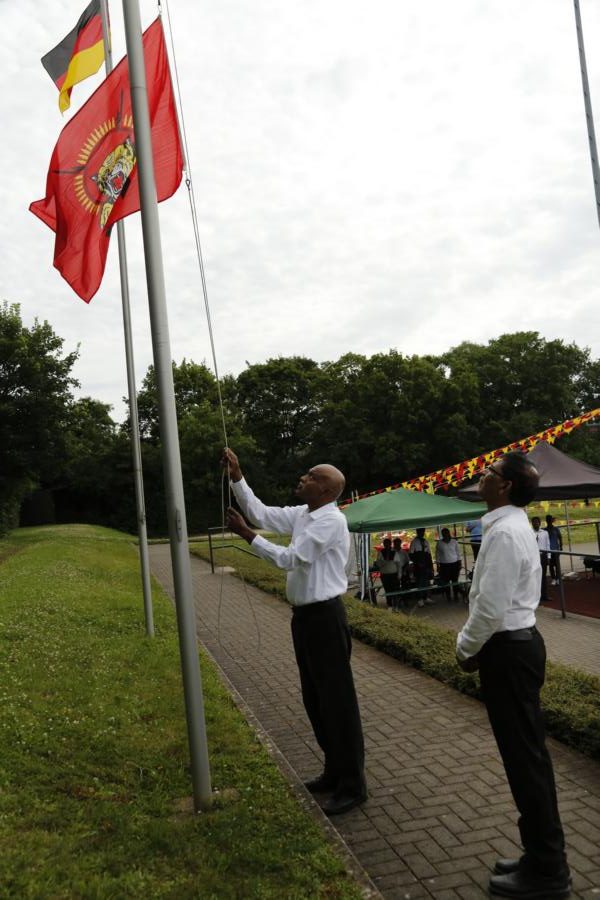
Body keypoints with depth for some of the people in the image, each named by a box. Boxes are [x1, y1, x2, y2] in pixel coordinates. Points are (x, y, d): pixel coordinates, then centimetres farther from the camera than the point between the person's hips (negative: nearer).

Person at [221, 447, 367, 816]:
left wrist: (247, 535, -15)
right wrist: (237, 476, 7)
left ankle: (353, 785, 12)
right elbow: (262, 512, 13)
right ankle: (335, 771, 33)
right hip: (305, 615, 9)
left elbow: (290, 558, -19)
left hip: (324, 616, -9)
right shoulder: (301, 514, 8)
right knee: (315, 699, 18)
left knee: (337, 701, 0)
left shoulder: (331, 521, -18)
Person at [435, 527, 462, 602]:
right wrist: (438, 566, 3)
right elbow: (437, 555, 5)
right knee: (446, 582, -2)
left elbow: (458, 553, 9)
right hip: (444, 565, -1)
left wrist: (460, 563, 5)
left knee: (455, 581, -1)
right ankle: (448, 597, 6)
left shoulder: (454, 542, 5)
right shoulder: (439, 543, 2)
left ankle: (456, 596, 12)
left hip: (454, 564, 1)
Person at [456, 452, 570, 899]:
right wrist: (475, 645, 16)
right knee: (527, 754, 17)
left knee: (525, 757, 2)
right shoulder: (515, 526, 11)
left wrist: (466, 648, -8)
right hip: (518, 643, 10)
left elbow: (491, 607, -24)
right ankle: (543, 858, 31)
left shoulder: (504, 533, -22)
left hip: (507, 651, -10)